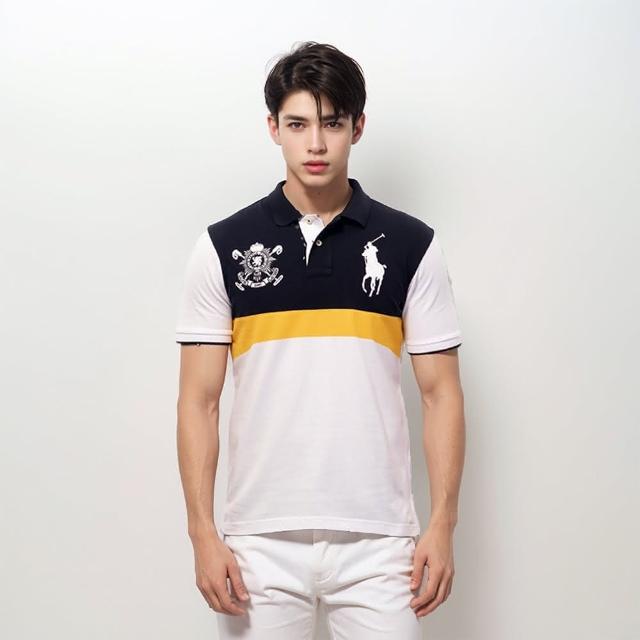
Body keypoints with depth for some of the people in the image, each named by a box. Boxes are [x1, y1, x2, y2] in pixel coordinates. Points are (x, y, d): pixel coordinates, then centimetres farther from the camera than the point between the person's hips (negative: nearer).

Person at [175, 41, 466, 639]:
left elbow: (441, 392, 3)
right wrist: (202, 531, -4)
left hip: (377, 540, 0)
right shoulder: (222, 247, 2)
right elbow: (199, 400, 2)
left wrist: (443, 524, -3)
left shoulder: (412, 245, 1)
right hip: (260, 540, 1)